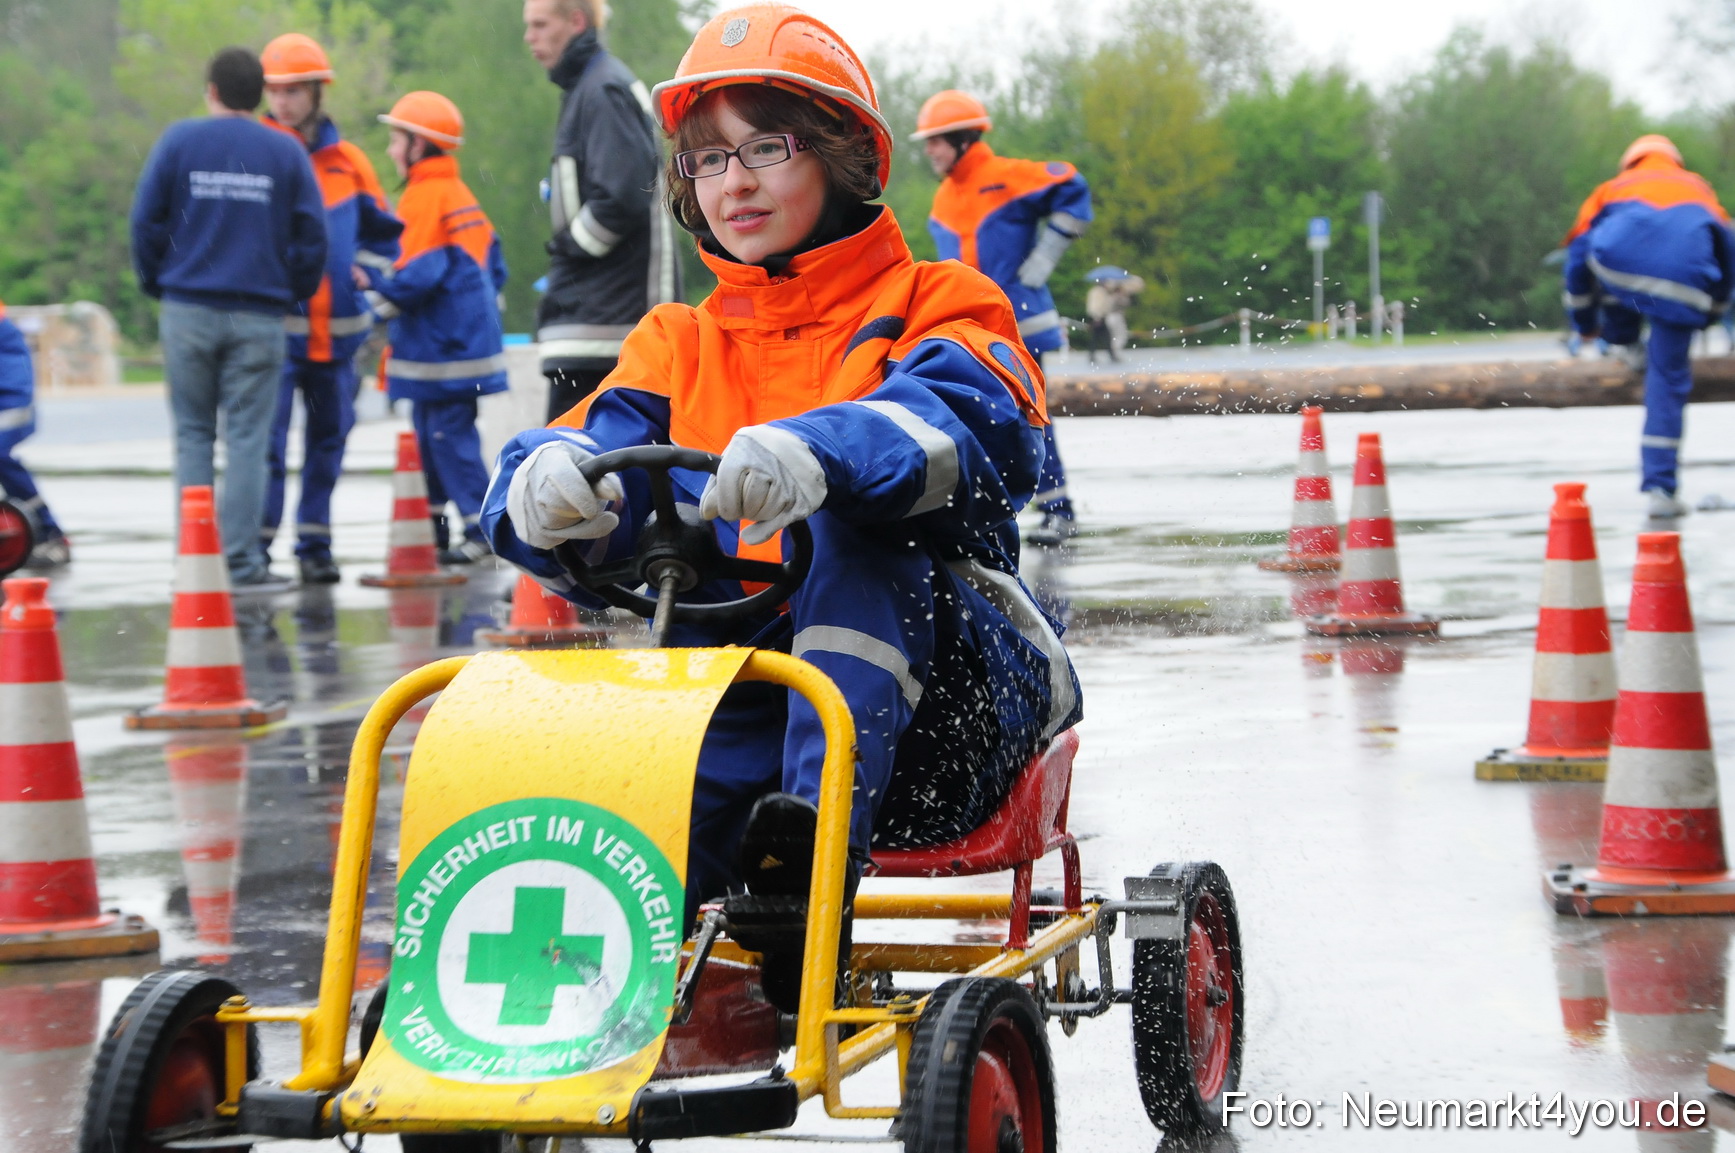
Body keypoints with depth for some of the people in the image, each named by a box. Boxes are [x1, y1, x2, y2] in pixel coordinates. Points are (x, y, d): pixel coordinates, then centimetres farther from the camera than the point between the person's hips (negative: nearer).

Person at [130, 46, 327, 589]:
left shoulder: (179, 142, 2)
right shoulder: (286, 152, 3)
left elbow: (146, 220, 1)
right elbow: (311, 234, 1)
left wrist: (156, 283, 14)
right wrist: (293, 293, 14)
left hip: (188, 308, 0)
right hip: (258, 316, 0)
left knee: (193, 433, 9)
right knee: (247, 437, 1)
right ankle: (241, 560, -4)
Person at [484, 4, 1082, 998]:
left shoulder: (933, 308, 6)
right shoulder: (679, 345, 19)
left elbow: (984, 434, -19)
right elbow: (602, 442, -2)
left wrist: (817, 452, -42)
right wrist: (548, 483, -31)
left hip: (931, 701, -2)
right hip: (740, 702, 3)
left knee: (854, 524, -33)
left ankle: (813, 844, -40)